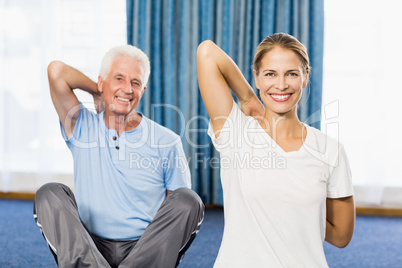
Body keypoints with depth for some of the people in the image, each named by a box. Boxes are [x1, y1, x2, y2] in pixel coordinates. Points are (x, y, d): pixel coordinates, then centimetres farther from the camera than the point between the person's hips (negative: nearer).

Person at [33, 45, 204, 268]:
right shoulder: (83, 128, 5)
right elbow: (56, 71, -7)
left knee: (188, 200, -24)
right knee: (49, 194, -19)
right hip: (89, 250, 1)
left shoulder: (167, 142, 1)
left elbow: (182, 208, 5)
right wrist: (99, 93, 8)